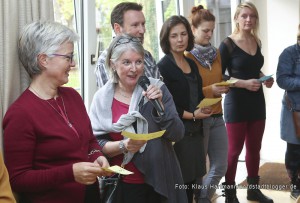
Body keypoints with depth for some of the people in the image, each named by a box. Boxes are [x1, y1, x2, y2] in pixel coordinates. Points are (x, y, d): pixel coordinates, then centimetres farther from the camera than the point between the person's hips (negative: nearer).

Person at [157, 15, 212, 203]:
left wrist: (204, 108, 1)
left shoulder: (192, 63, 12)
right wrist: (192, 115, -10)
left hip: (195, 131, 7)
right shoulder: (163, 67, -10)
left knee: (193, 181, 10)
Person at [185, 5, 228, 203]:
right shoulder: (186, 56, -10)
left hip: (217, 117, 7)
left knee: (220, 166, 10)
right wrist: (210, 90, -22)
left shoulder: (216, 53, 10)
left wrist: (226, 86, 2)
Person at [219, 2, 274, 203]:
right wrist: (244, 83, -21)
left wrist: (264, 78, 3)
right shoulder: (228, 44, -10)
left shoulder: (257, 42, 9)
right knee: (234, 150, -1)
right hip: (236, 103, -6)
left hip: (257, 101, 6)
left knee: (255, 148, 14)